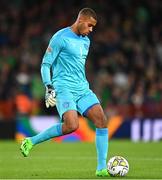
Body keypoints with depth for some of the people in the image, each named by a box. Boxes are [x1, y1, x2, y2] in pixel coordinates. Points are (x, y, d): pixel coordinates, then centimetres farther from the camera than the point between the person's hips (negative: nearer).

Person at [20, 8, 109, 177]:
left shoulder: (86, 41, 17)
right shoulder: (61, 37, -7)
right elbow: (45, 64, -7)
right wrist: (49, 88, -16)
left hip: (82, 88, 8)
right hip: (63, 88, -8)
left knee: (101, 120, -9)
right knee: (72, 125, -26)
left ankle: (101, 168, -5)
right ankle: (31, 141, -7)